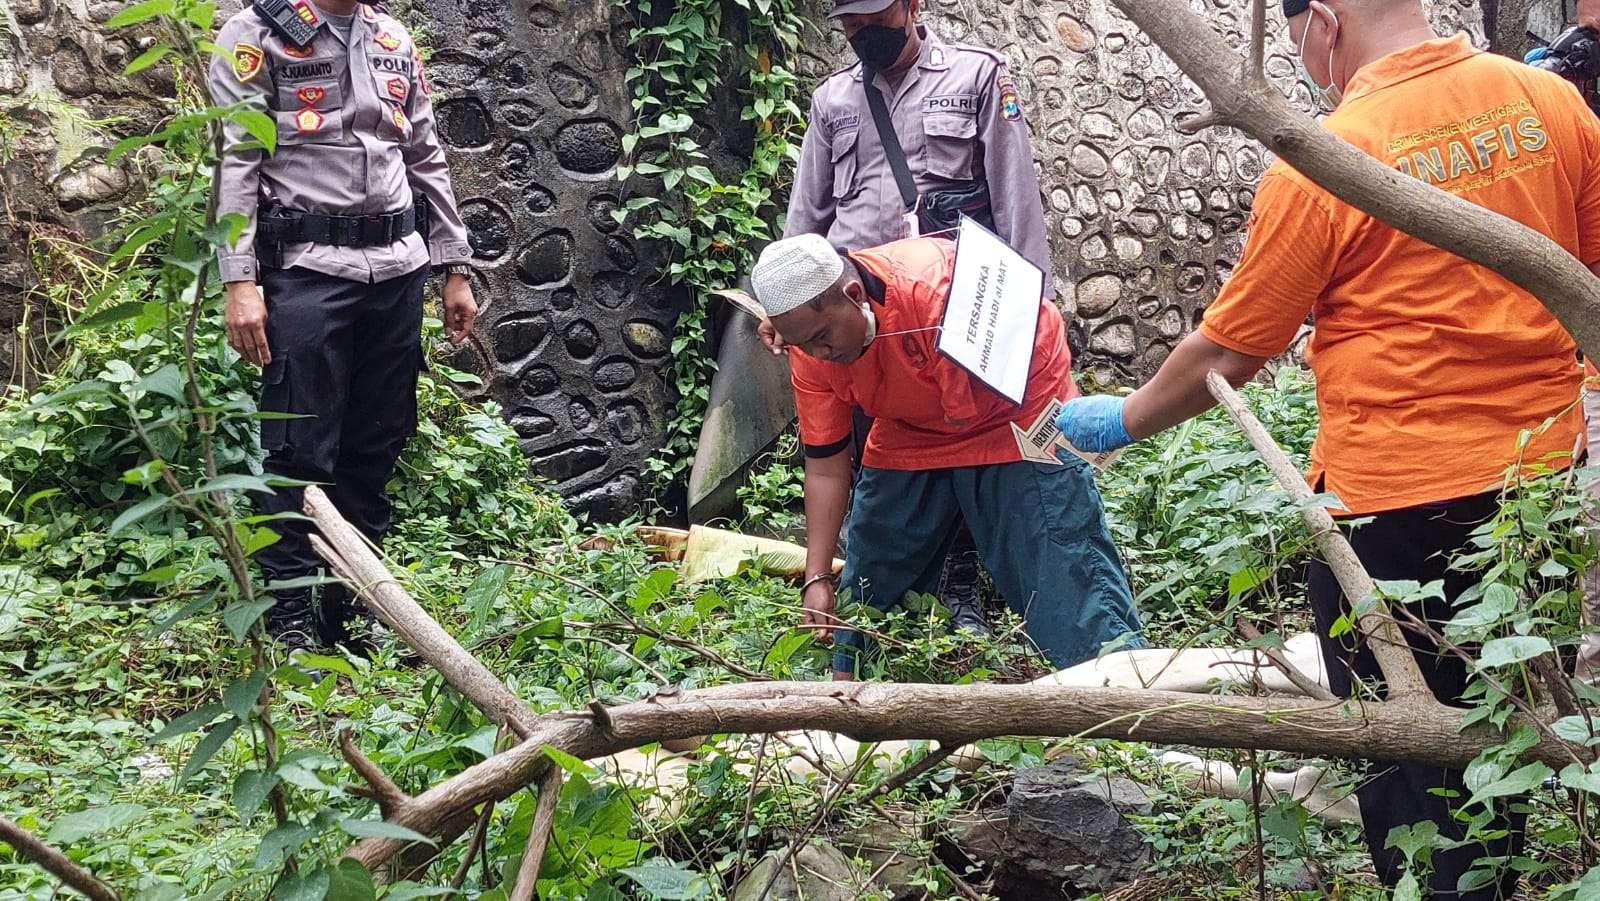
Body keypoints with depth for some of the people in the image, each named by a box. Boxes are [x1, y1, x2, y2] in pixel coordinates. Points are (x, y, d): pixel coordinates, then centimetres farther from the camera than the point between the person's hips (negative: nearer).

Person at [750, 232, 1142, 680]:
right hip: (911, 435, 6)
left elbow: (964, 414, -30)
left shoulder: (938, 288, -37)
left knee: (1069, 576, -12)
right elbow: (825, 463, -10)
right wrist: (816, 578, -13)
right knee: (867, 579, 9)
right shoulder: (809, 350, -17)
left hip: (1018, 419, -5)